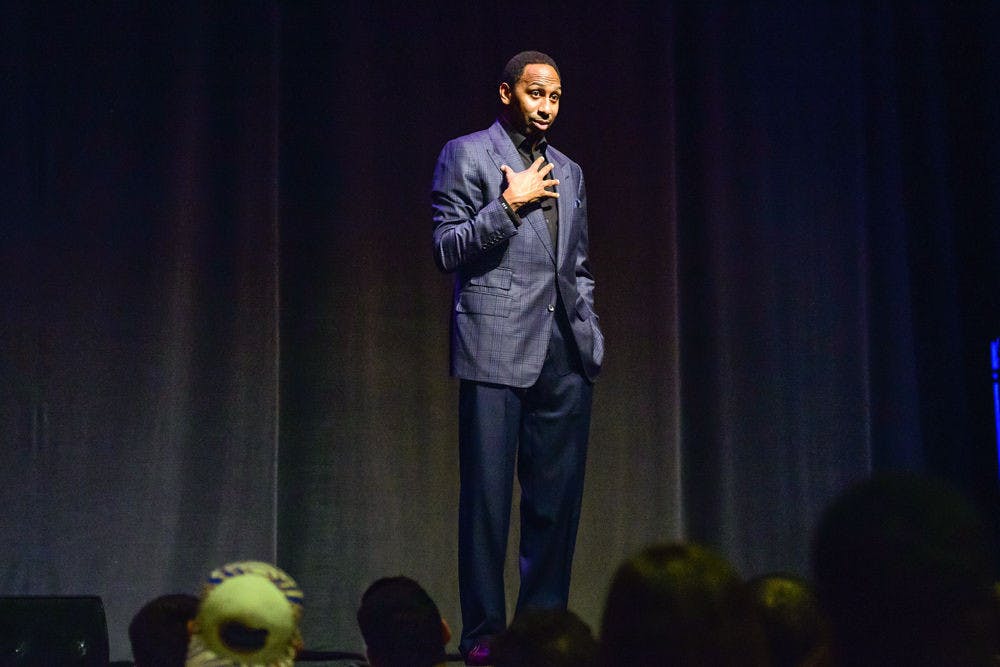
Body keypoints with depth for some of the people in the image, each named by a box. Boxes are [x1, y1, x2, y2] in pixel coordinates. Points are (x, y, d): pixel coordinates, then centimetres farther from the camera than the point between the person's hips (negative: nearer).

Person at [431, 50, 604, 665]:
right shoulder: (467, 154, 4)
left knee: (557, 498, 3)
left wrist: (590, 334, 12)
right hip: (497, 347, -5)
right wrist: (508, 205, -11)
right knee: (488, 497, -5)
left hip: (566, 356, 5)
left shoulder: (568, 172, 21)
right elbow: (446, 250, -2)